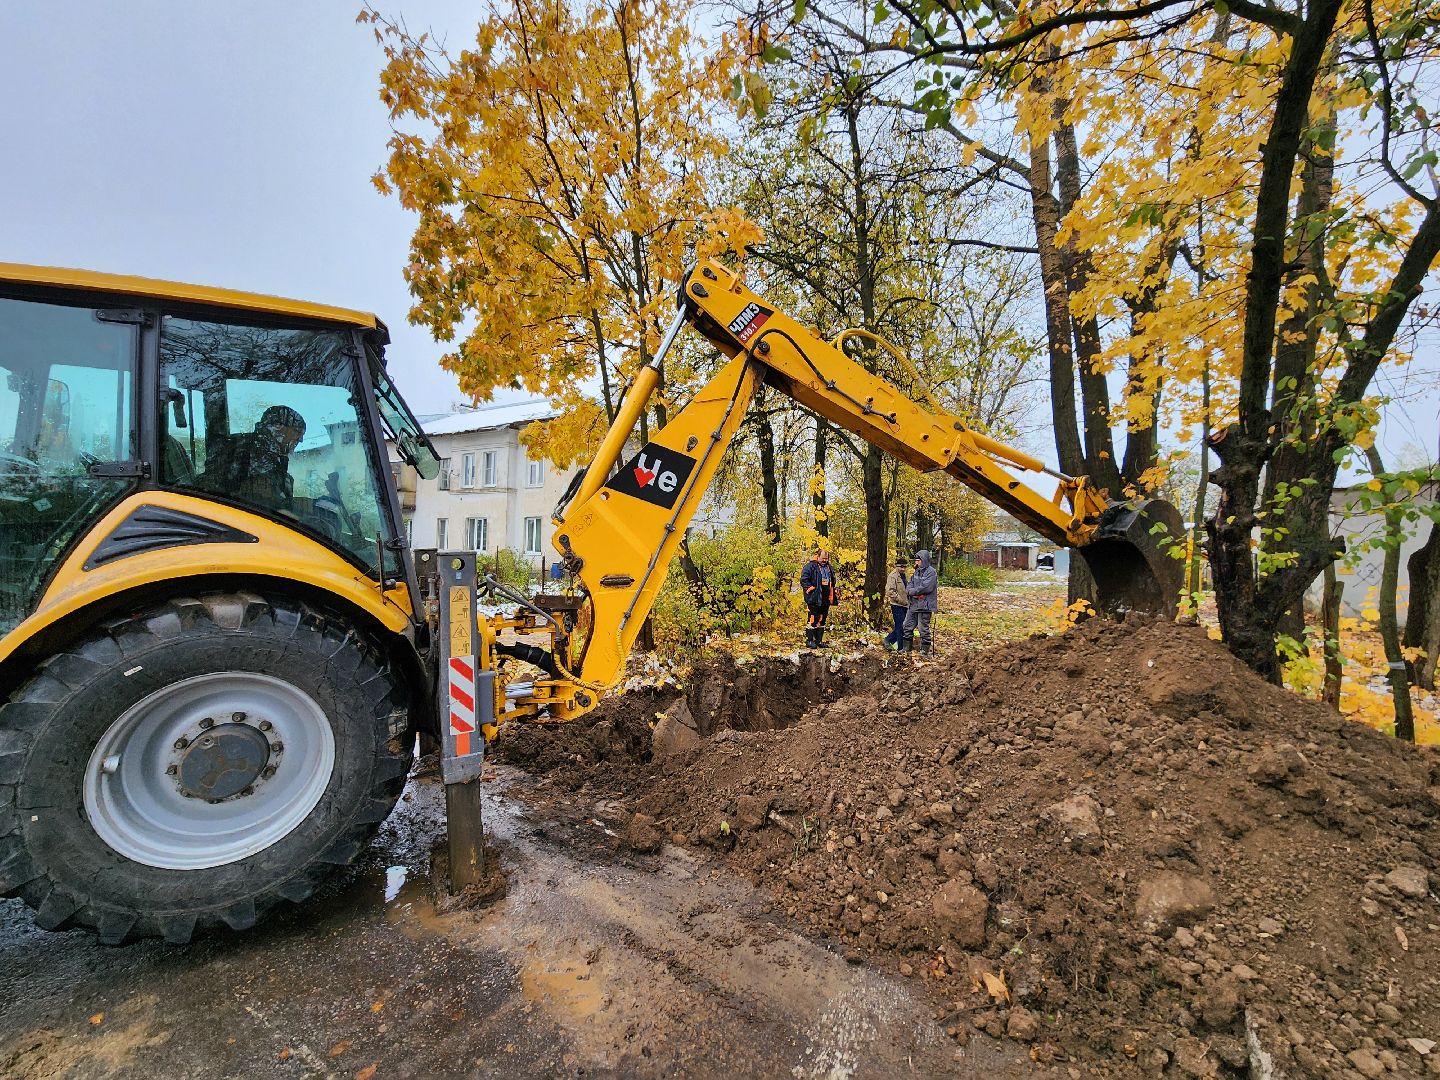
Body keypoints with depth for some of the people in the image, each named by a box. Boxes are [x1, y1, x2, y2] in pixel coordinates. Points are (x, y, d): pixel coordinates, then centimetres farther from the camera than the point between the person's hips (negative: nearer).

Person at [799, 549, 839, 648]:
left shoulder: (828, 567, 17)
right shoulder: (810, 566, -7)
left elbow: (832, 579, 30)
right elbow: (804, 580, -11)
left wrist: (832, 592, 19)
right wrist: (810, 589, -16)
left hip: (826, 599, 7)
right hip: (814, 599, -7)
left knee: (822, 620, 11)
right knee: (813, 619, -7)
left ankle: (819, 640, 19)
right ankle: (809, 640, 0)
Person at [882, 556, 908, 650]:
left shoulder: (903, 575, 17)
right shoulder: (893, 576, -12)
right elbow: (890, 591, -20)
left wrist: (908, 601, 16)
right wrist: (901, 600, -19)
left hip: (904, 605, 9)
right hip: (897, 605, -9)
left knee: (903, 626, 12)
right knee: (900, 627, -4)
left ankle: (888, 639, 25)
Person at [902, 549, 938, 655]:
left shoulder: (931, 572, -11)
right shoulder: (917, 572, 14)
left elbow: (925, 588, -21)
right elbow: (909, 585, 10)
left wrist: (911, 591, -11)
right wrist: (916, 594, -11)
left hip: (924, 606, -8)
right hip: (913, 604, 8)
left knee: (923, 628, -1)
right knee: (908, 626, 13)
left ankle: (925, 650, 11)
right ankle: (907, 647, 25)